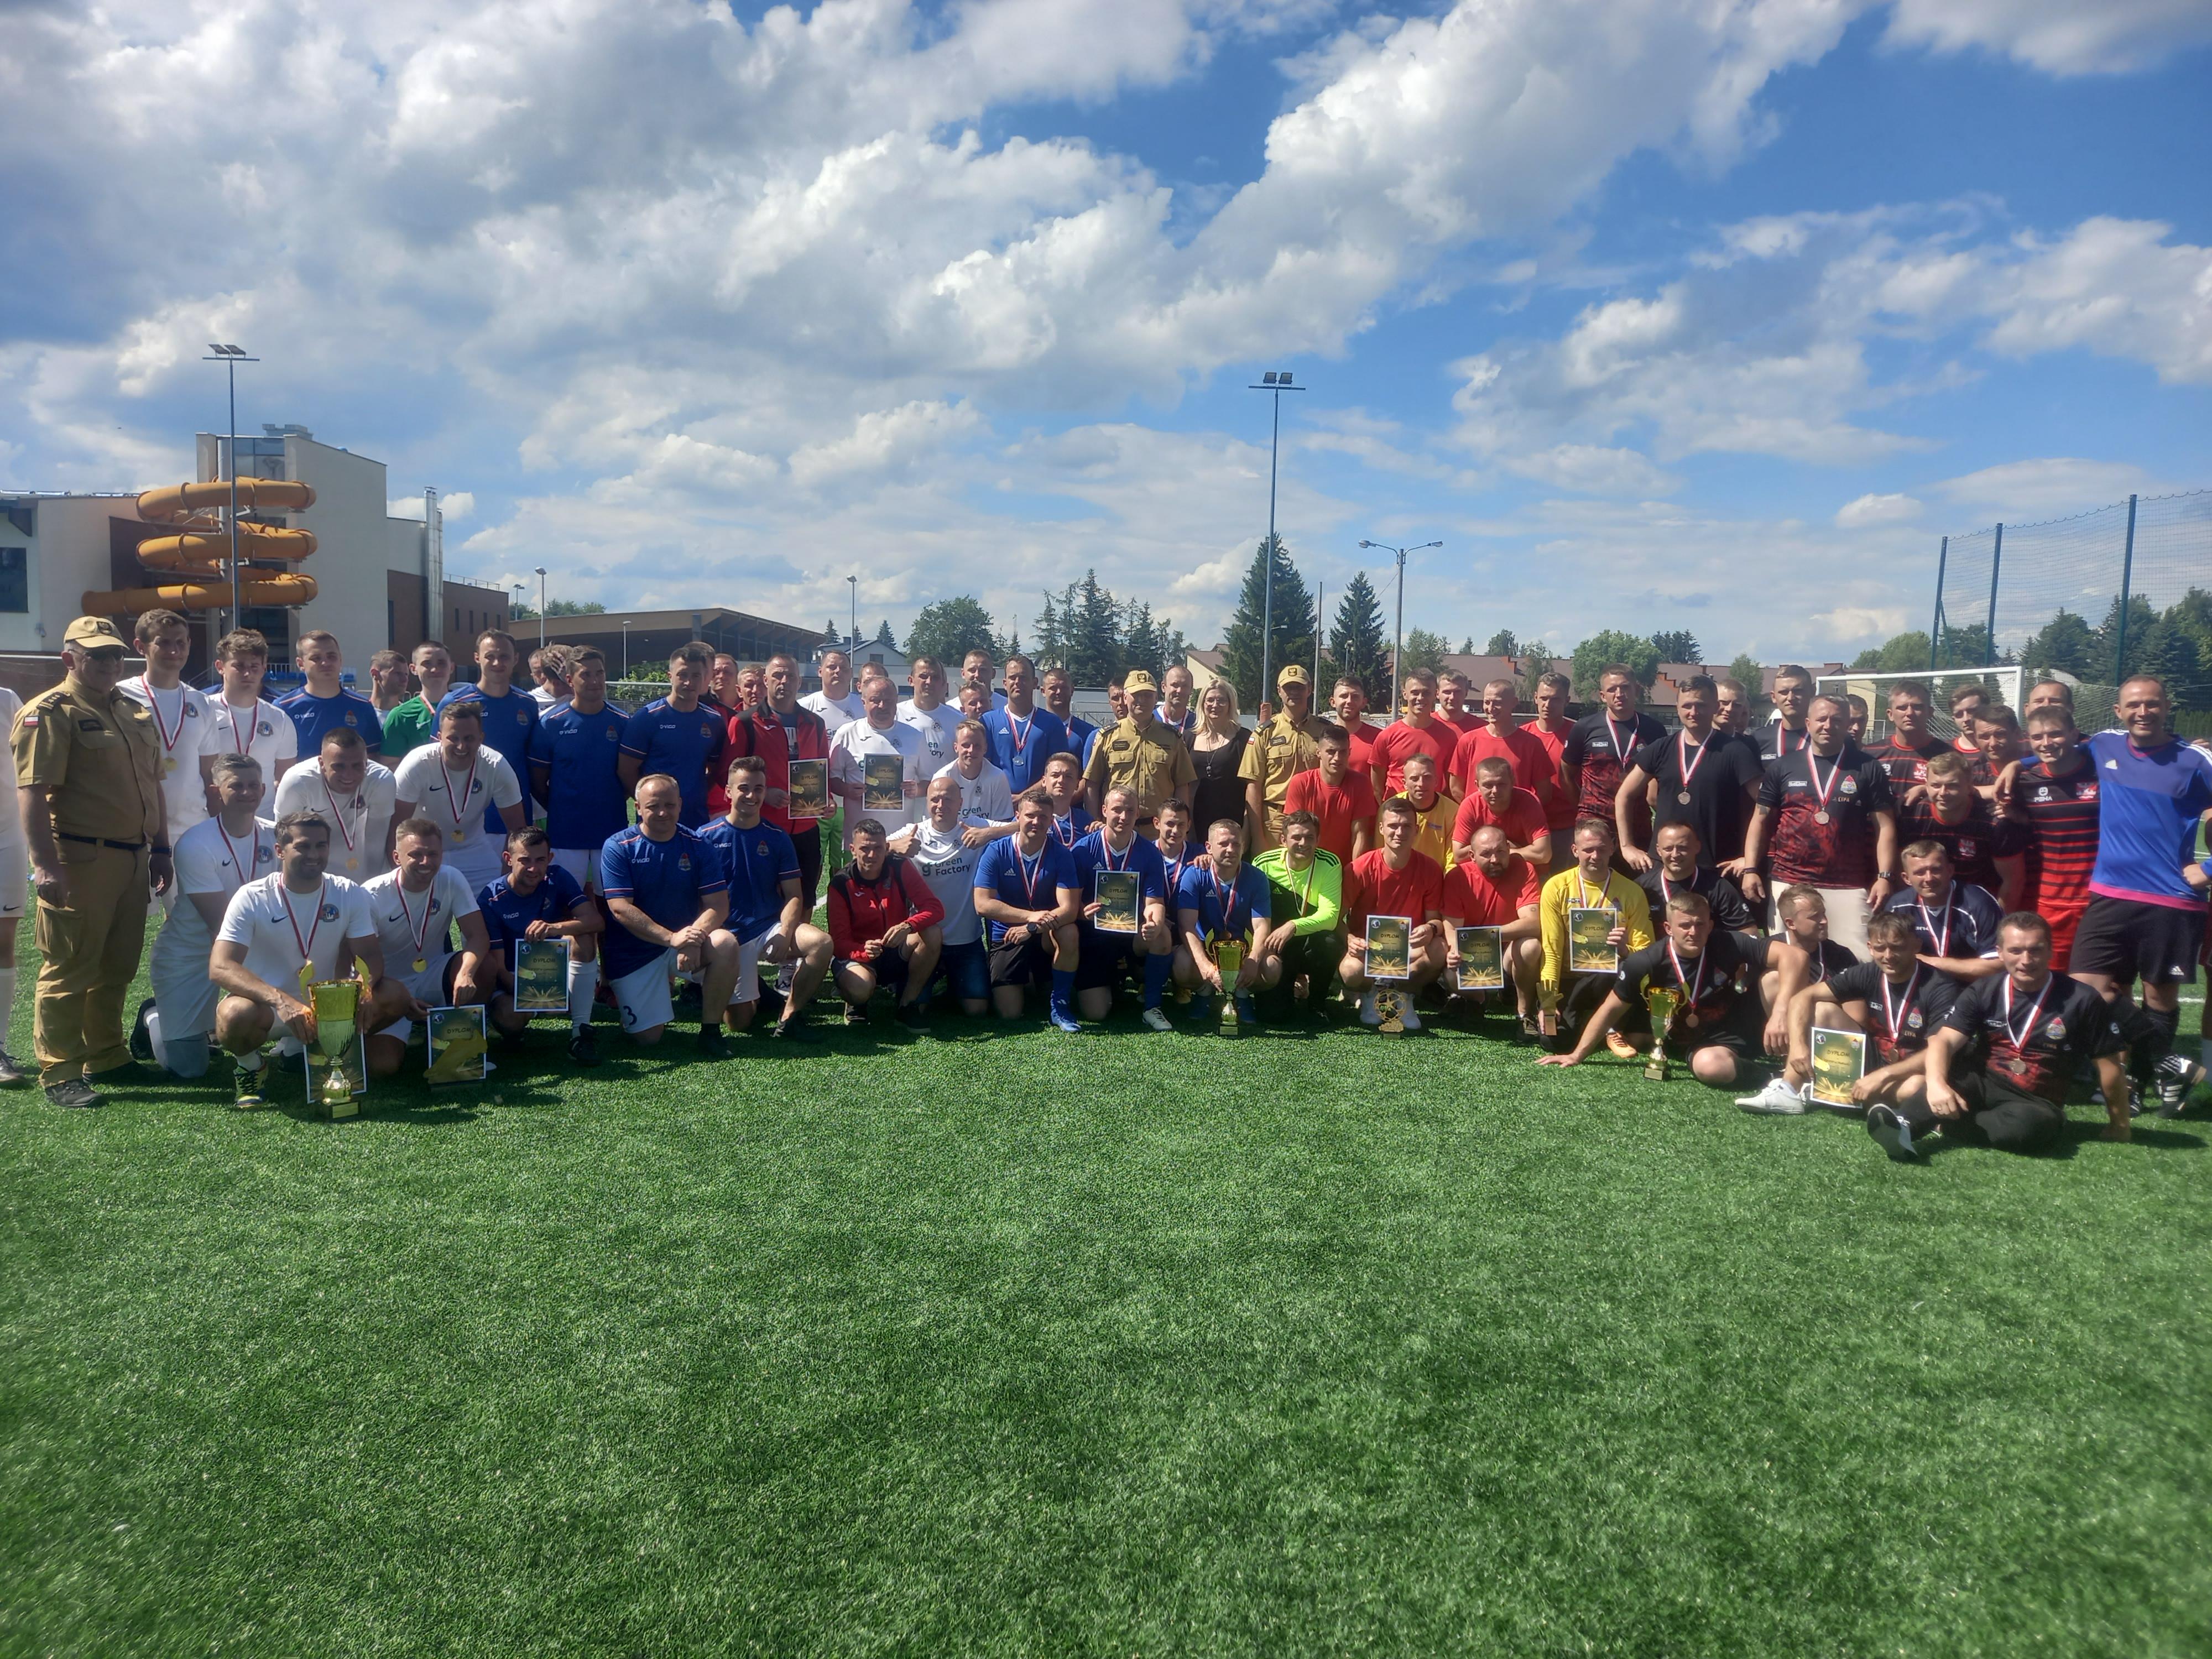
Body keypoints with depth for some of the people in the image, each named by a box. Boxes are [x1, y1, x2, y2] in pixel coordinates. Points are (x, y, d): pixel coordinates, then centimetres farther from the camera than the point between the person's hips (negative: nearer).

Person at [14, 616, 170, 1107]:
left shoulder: (135, 712, 16)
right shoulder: (49, 713, -8)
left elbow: (153, 785, 23)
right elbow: (31, 792, -16)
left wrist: (160, 849, 18)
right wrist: (46, 864, -23)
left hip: (134, 859, 8)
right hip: (80, 862, -8)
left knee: (117, 969, 16)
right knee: (69, 971, -2)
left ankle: (107, 1057, 28)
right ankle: (59, 1075, 6)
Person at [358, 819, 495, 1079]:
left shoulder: (451, 880, -12)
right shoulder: (372, 895, -18)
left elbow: (478, 936, -21)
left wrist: (466, 973, -43)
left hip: (433, 979, 2)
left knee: (482, 966, -30)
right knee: (381, 1066, -29)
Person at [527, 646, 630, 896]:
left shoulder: (622, 723, 1)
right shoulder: (551, 723, -2)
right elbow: (538, 783, 3)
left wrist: (612, 805, 2)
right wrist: (560, 810, 3)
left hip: (612, 831, 1)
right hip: (565, 834, -1)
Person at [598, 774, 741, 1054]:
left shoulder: (699, 846, -3)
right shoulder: (618, 848, -9)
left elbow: (718, 905, -9)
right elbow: (620, 909, -18)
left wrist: (694, 938, -30)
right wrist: (671, 938, -29)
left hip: (688, 937, 2)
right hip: (634, 950, -1)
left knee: (725, 943, -31)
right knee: (648, 1037, -8)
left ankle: (710, 1030, -13)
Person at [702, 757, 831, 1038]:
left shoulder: (777, 838, 3)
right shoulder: (708, 836, -2)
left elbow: (794, 896, 0)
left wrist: (785, 934, -17)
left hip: (772, 928, 1)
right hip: (731, 935, -1)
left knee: (821, 943, -29)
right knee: (739, 1023, -7)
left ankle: (789, 1015, -9)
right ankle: (756, 990, 31)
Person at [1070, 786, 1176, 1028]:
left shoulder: (1149, 852, -4)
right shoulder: (1083, 849, -8)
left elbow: (1154, 902, -7)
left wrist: (1154, 924, -31)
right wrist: (1084, 913, -32)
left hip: (1133, 933, 1)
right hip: (1095, 934, -1)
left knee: (1163, 936, -34)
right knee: (1095, 1012, -13)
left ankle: (1152, 1007, -11)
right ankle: (1113, 979, 26)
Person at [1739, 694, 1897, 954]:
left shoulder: (1868, 768, 6)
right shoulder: (1782, 767, 7)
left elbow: (1885, 826, 4)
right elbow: (1761, 821, 9)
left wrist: (1885, 876, -7)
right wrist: (1750, 869, -2)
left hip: (1849, 886, -1)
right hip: (1788, 883, 1)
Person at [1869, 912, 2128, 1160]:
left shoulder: (2081, 1000, -5)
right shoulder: (1983, 992, -2)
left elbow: (2109, 1065, 4)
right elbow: (1944, 1041, -14)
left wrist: (2120, 1125, 11)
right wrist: (1935, 1084, -35)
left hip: (2036, 1104, -1)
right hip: (1982, 1085, 1)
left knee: (2033, 1124, -38)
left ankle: (1944, 1124, -32)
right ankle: (1904, 1125, -56)